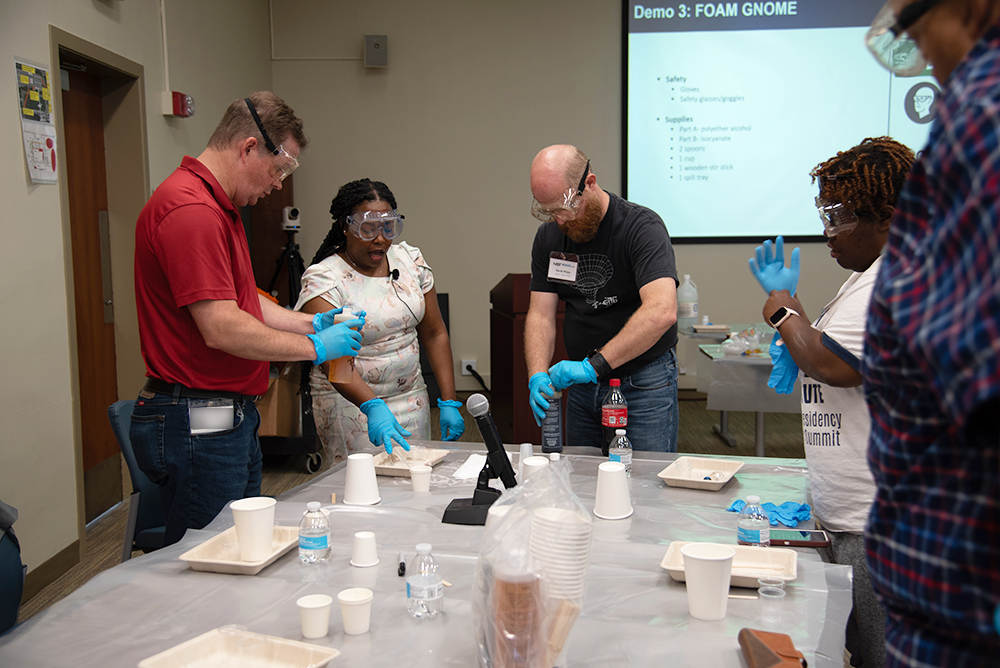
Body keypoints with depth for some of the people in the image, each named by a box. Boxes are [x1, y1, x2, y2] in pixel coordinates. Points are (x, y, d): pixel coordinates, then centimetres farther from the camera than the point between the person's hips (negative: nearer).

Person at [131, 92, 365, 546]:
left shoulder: (217, 207, 16)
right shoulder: (191, 210, -20)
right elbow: (221, 328, -24)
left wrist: (310, 323, 11)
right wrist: (314, 347, -14)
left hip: (231, 415, 11)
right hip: (197, 424, -10)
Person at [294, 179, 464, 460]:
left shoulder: (410, 260, 3)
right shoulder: (323, 280, -14)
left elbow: (434, 334, 5)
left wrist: (449, 402, -2)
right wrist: (372, 406, -41)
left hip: (411, 399, 5)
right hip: (351, 403, -4)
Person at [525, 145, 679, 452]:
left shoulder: (642, 227, -18)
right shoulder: (548, 236, 2)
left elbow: (661, 311, -32)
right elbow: (540, 314, 0)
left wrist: (593, 365, -34)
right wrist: (537, 376, -18)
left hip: (644, 385, -5)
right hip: (583, 385, 6)